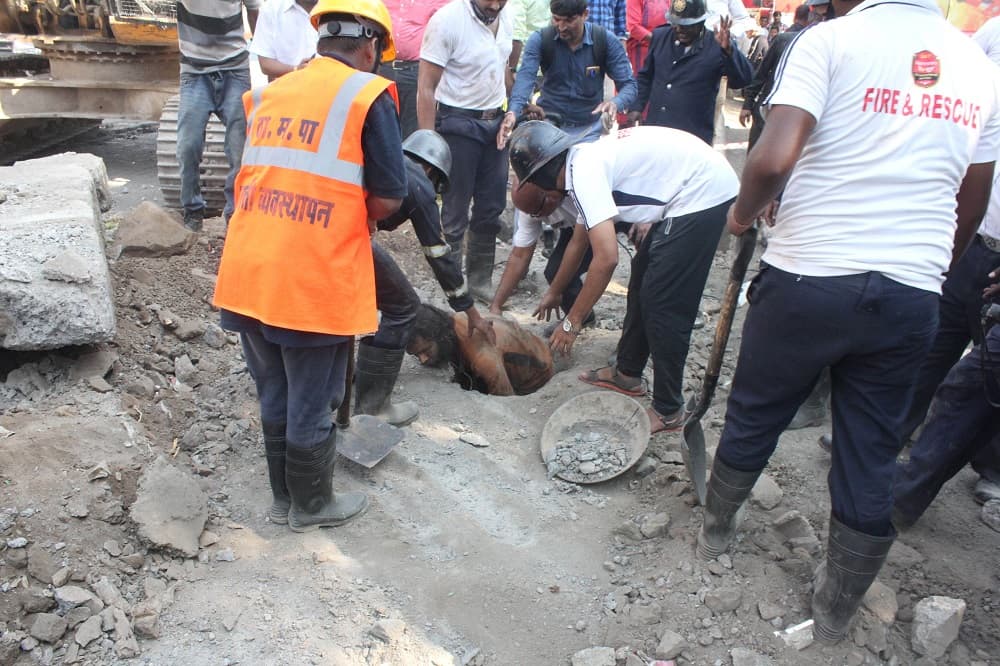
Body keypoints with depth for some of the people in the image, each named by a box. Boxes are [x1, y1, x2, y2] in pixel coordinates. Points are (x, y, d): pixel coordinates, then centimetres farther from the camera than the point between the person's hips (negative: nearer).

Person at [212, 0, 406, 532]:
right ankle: (312, 505, 30)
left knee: (274, 397, 20)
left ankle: (283, 498, 37)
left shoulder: (269, 93, 14)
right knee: (311, 405, 11)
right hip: (313, 283, -6)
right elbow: (388, 199, -9)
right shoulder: (367, 94, -5)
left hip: (248, 274, 6)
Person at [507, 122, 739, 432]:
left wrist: (572, 322, -14)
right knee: (642, 280, 19)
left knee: (663, 303, -5)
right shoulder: (586, 160, 13)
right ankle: (627, 373, 34)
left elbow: (606, 258, -24)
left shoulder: (583, 172, -17)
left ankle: (668, 411, 8)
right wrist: (554, 292, 40)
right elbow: (578, 242, 28)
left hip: (703, 193, -10)